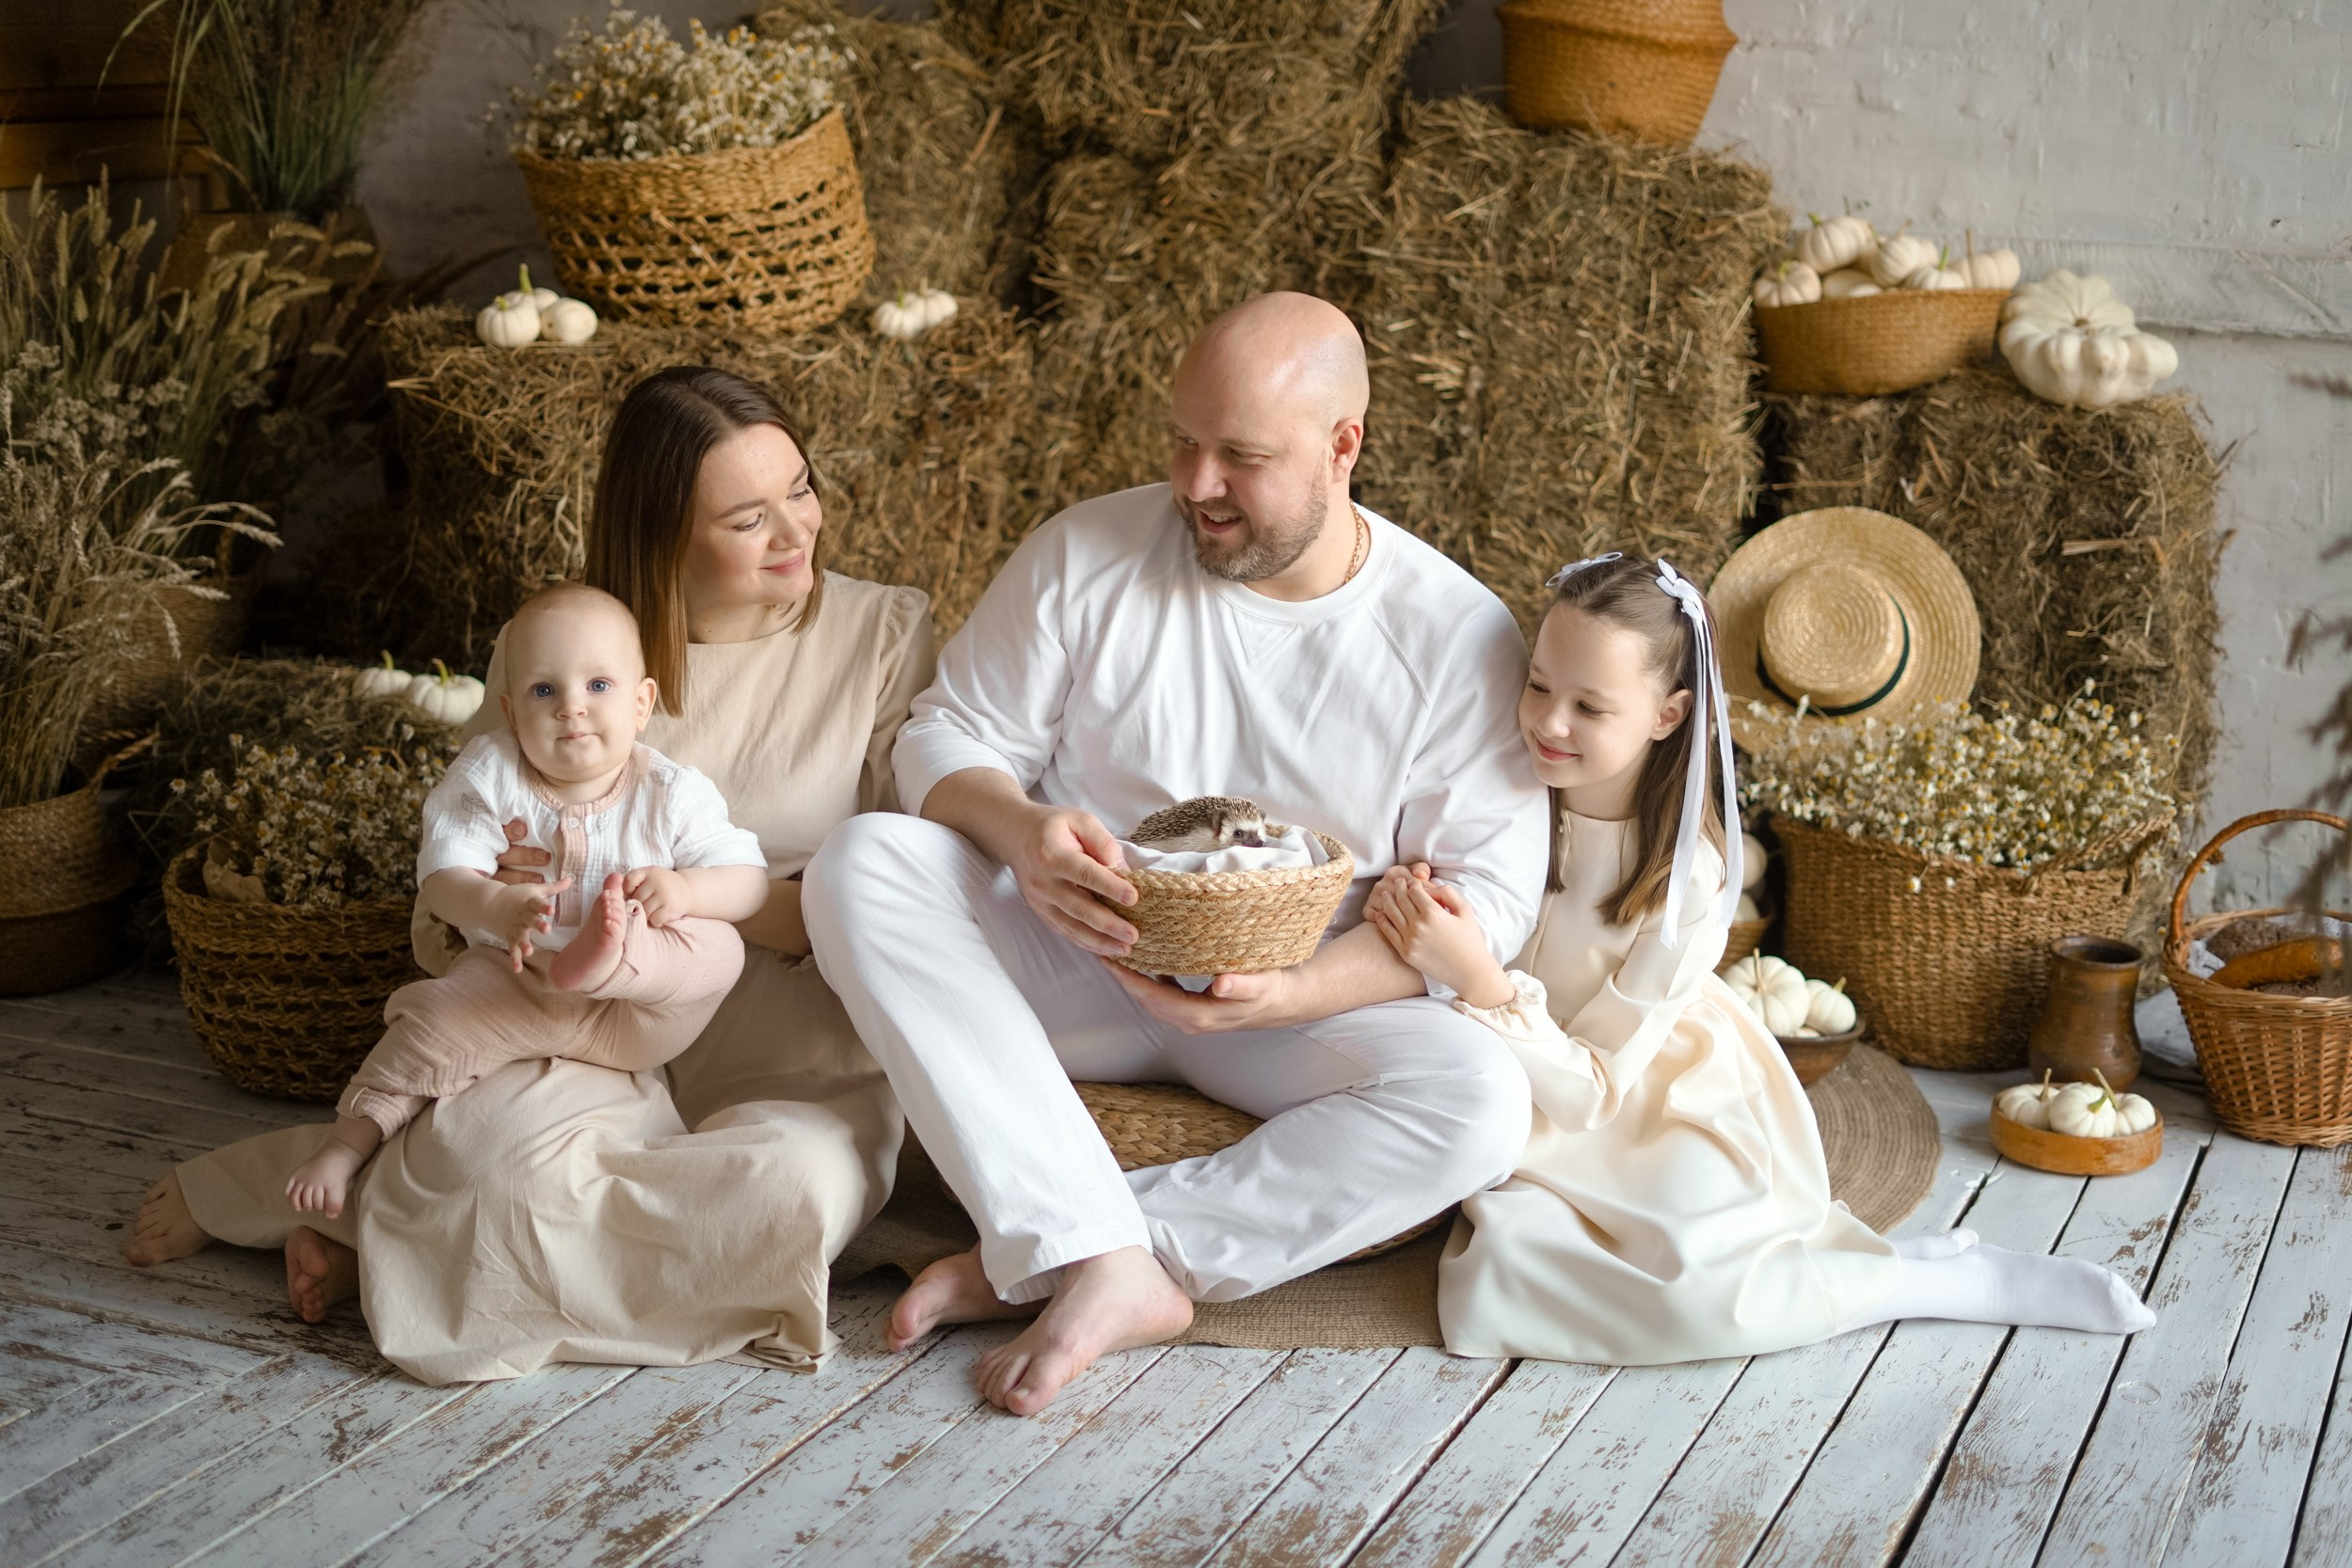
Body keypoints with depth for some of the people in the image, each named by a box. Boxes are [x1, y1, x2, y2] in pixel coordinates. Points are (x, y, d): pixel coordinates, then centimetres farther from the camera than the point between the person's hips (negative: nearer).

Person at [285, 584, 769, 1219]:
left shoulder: (672, 793, -7)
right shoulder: (488, 776, -5)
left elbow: (749, 880, -7)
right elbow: (440, 879, -13)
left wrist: (686, 889, -30)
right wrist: (496, 906, -36)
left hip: (632, 1020, -1)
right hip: (509, 978, 1)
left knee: (720, 949, -26)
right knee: (433, 1018, -23)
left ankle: (603, 961, -48)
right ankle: (348, 1141, -11)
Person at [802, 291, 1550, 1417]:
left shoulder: (1459, 638, -7)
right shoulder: (1086, 556, -3)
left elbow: (1487, 893, -8)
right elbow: (948, 736, 1)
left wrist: (1297, 991, -24)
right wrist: (1018, 832, -24)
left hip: (1302, 1011, -1)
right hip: (1067, 969, 1)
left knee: (1480, 1100, -30)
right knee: (861, 863, -25)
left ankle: (1042, 1259, -26)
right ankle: (1114, 1263, -33)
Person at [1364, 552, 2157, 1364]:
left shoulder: (1689, 877, -19)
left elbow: (1591, 1088, -19)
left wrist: (1482, 982, -35)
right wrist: (1405, 918, -25)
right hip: (1508, 1120, 4)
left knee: (1686, 1290, -30)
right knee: (1513, 1251, -26)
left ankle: (1972, 1280, -7)